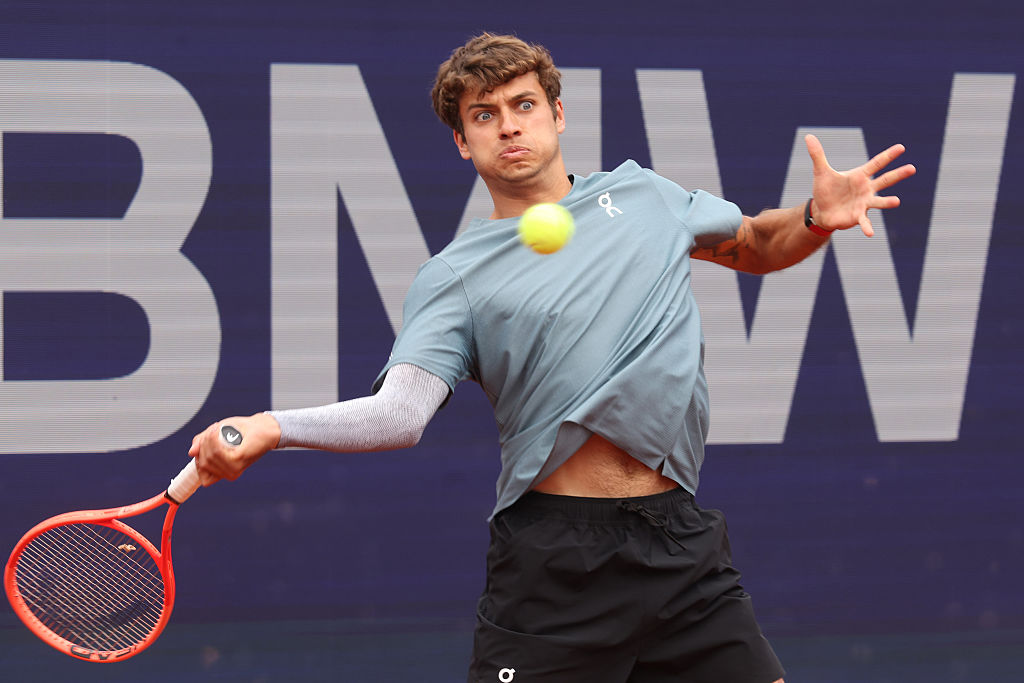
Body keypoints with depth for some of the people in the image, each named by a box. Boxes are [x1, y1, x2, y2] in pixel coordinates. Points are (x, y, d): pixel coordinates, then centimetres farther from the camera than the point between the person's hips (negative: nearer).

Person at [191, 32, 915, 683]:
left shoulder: (639, 194, 15)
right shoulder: (454, 277, 3)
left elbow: (755, 245, 29)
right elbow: (400, 411, -10)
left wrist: (816, 219, 7)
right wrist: (268, 428, -24)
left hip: (681, 543, 3)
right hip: (556, 557, -3)